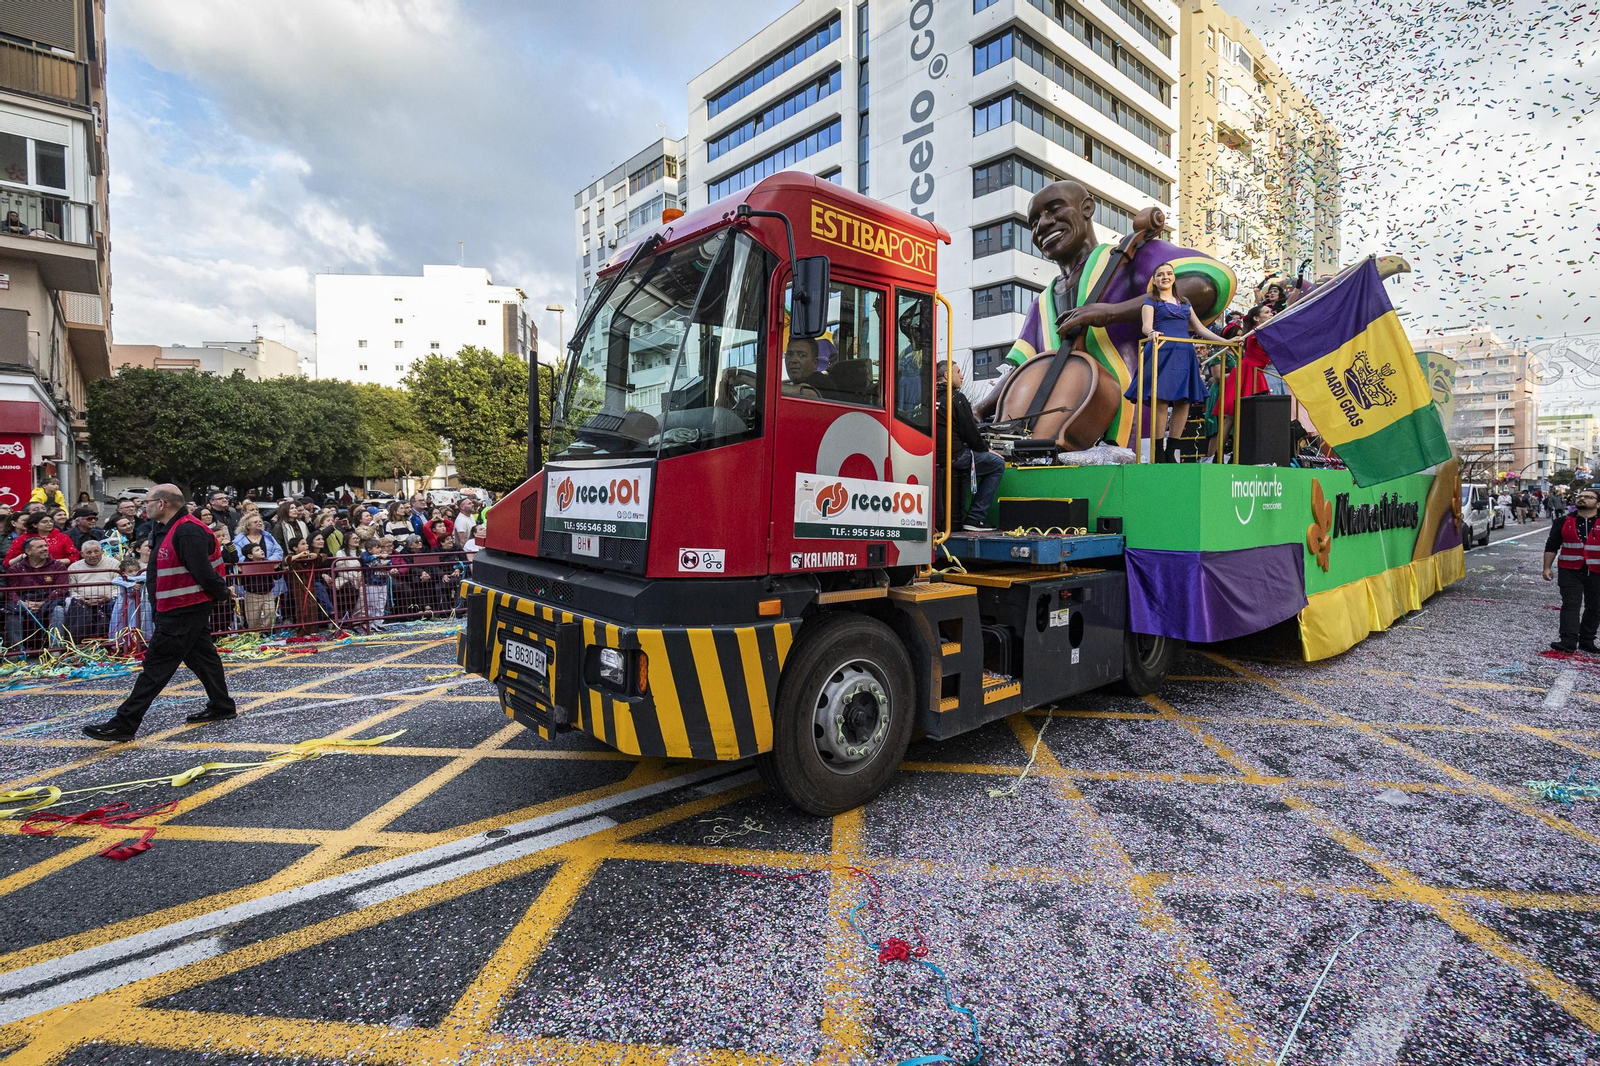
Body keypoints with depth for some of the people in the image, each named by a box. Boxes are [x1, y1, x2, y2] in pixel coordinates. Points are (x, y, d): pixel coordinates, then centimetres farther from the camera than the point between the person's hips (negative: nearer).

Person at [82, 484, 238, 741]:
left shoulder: (188, 532, -21)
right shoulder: (169, 529, 14)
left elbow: (203, 572, -23)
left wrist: (223, 593, -9)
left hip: (183, 611, -11)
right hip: (187, 608, 11)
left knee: (157, 664, -5)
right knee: (201, 656, 15)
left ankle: (123, 724, 0)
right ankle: (222, 707, 24)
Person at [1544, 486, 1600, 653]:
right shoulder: (1563, 521, 4)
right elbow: (1551, 546, 6)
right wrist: (1547, 568, 1)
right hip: (1570, 571, -1)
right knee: (1570, 605, -8)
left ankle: (1586, 642, 19)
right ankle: (1568, 641, -12)